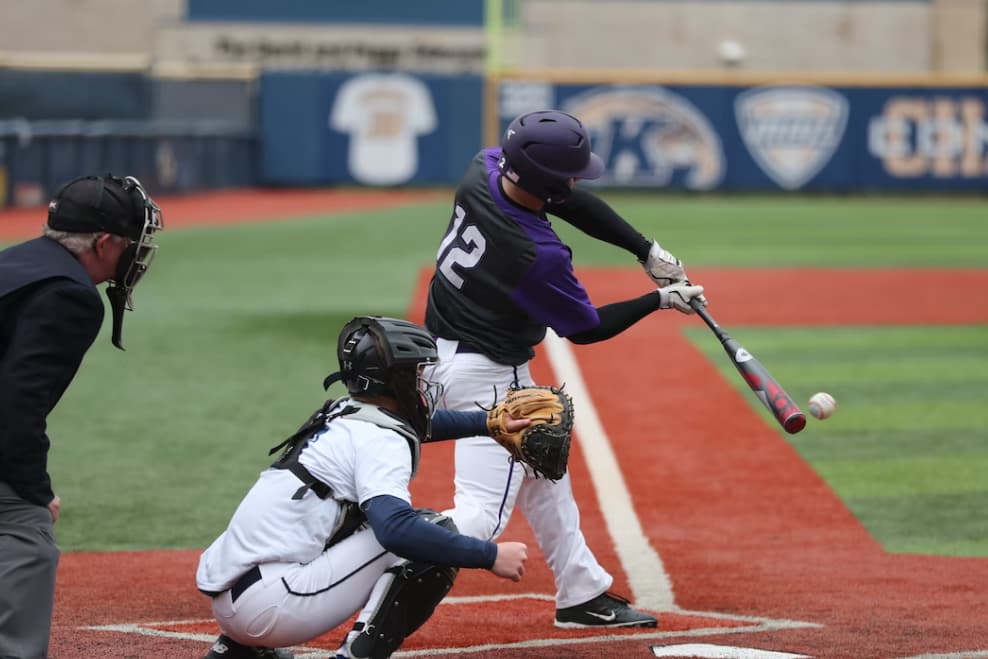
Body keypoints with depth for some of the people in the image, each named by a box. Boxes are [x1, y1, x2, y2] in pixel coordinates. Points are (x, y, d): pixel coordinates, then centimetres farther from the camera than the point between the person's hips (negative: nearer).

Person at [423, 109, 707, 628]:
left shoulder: (483, 170, -11)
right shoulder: (539, 257, -30)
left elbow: (575, 204, 3)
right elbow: (585, 328, -10)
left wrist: (647, 251, -1)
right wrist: (661, 300, 1)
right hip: (486, 375, -10)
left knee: (543, 473, 23)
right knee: (480, 516, -13)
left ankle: (583, 594, 35)